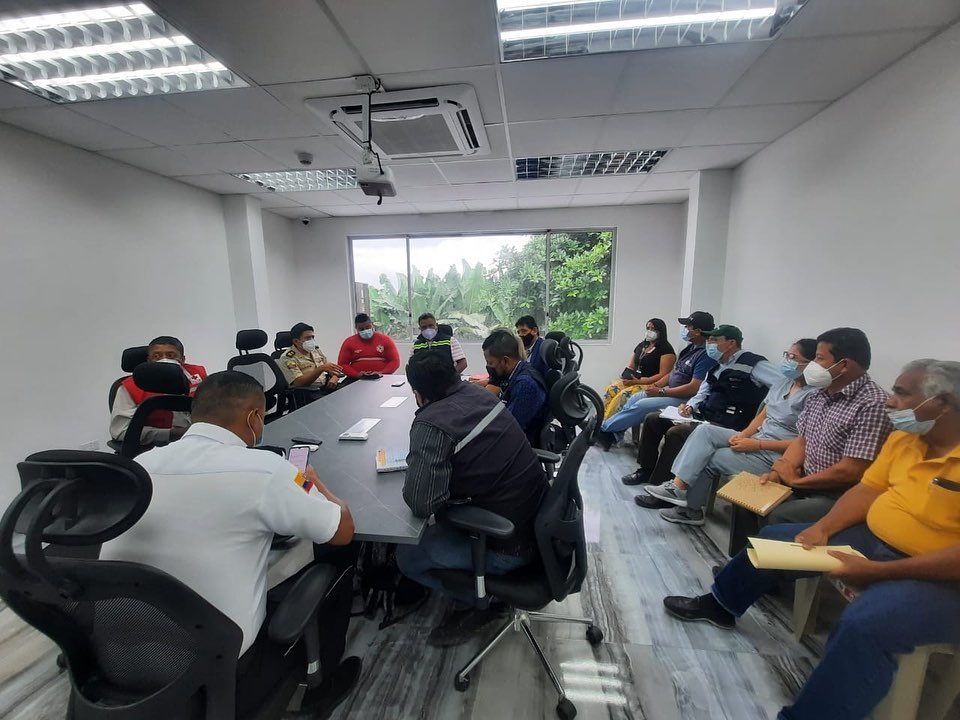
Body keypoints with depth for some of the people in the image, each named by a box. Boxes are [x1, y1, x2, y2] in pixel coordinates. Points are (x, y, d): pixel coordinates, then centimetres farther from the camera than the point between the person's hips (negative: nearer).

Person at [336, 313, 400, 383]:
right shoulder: (349, 342, 10)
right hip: (356, 379, 1)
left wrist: (382, 373, -13)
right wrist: (356, 374, -9)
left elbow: (395, 361, 3)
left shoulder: (385, 339, 6)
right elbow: (342, 364, 8)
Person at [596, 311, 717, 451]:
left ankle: (603, 428, -7)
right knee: (635, 398, -1)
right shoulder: (691, 347, 10)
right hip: (671, 390, 9)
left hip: (685, 398, -9)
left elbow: (693, 388, -25)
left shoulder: (707, 354, -20)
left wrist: (660, 391, -18)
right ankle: (612, 434, -1)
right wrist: (655, 385, 1)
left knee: (641, 405, -20)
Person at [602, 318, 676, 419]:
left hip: (650, 384, -7)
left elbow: (663, 375, -12)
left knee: (623, 395, -33)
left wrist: (639, 381, -18)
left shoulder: (666, 350, -2)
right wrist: (626, 376, -4)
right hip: (634, 380, 7)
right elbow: (630, 366, 19)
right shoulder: (641, 345, 21)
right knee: (610, 389, -22)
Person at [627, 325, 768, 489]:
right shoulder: (717, 366, 16)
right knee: (653, 419, 4)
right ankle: (647, 469, 14)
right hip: (702, 416, 9)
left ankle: (660, 487, -17)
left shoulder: (753, 364, -10)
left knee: (675, 432, -30)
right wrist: (690, 407, -3)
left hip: (725, 426, -9)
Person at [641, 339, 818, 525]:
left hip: (776, 454, -8)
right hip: (755, 438, 8)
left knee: (708, 458, -14)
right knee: (705, 430, -12)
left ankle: (690, 508, 3)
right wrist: (743, 434, -4)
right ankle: (679, 485, -15)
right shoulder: (783, 382, 11)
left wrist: (756, 445, -20)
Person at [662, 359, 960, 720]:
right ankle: (720, 605, 28)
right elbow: (868, 489, 6)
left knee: (865, 625, -34)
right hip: (873, 540, 8)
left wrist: (876, 571, -27)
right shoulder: (904, 437, 2)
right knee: (774, 538, 8)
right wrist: (822, 528, -9)